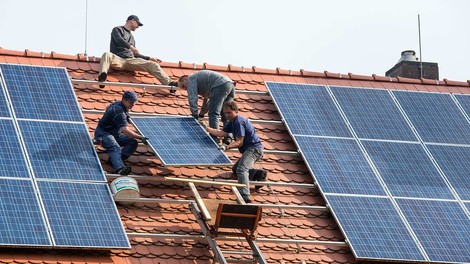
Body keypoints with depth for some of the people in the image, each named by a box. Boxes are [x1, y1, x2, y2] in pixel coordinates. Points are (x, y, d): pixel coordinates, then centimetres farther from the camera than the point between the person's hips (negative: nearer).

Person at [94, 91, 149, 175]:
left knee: (133, 143, -6)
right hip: (103, 133, -10)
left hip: (114, 133, 10)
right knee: (115, 148, -38)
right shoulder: (118, 111, -28)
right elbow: (125, 130, -38)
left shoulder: (118, 104, 4)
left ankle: (114, 159, -24)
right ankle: (119, 168, -63)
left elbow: (108, 107, 29)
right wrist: (140, 138, -39)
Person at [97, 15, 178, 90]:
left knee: (153, 64, -13)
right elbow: (118, 40, -10)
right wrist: (130, 46, -26)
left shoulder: (131, 36, 33)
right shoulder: (117, 30, 13)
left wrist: (150, 58, 28)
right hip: (118, 59, -6)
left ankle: (169, 83, -22)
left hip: (130, 60, 6)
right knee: (107, 55, -41)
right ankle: (102, 76, -67)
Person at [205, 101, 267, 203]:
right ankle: (259, 174, 10)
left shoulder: (239, 122, -16)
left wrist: (227, 147, -34)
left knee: (241, 169, -31)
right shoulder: (232, 122, 15)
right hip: (249, 149, 11)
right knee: (235, 169, 26)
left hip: (254, 148, -11)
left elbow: (239, 142, -21)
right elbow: (221, 133, 19)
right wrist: (207, 128, 18)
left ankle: (245, 196, -50)